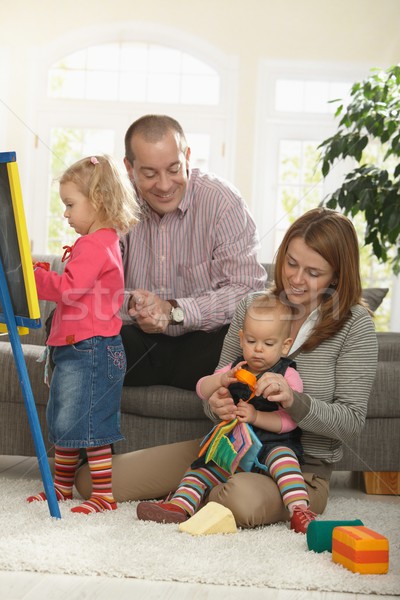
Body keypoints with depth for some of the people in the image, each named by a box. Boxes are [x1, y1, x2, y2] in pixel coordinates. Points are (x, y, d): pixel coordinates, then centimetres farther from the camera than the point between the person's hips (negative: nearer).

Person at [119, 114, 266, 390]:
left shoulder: (222, 201, -9)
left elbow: (248, 290, -16)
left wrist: (174, 310, -25)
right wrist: (130, 305, -24)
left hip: (206, 340, -2)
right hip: (140, 345, 3)